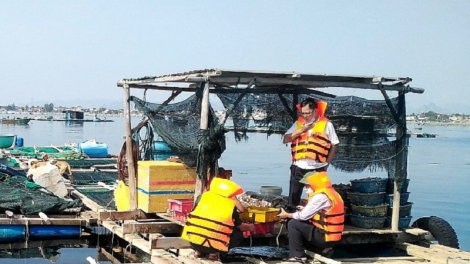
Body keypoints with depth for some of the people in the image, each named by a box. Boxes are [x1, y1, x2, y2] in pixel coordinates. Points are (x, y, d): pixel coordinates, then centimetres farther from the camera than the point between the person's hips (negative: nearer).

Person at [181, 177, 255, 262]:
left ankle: (199, 251, 15)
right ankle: (214, 253, 2)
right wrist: (250, 227, 42)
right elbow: (241, 226, 18)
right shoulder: (230, 205, 4)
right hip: (212, 245, -4)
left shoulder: (203, 196, 9)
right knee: (239, 234, 18)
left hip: (193, 241, 4)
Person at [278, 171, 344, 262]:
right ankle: (323, 248, 14)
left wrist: (287, 215, -1)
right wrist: (305, 209, 9)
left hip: (325, 237, -9)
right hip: (332, 236, 9)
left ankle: (298, 256, -2)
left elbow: (303, 216, -16)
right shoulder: (330, 192, 10)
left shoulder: (320, 196, -19)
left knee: (293, 224, -7)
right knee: (302, 223, 21)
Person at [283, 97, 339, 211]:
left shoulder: (326, 124, -2)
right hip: (298, 167, 3)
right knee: (293, 196, 7)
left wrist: (326, 164, -4)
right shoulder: (298, 123, 9)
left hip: (317, 168, -3)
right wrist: (300, 131, -8)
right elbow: (285, 139, 5)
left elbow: (334, 145, 1)